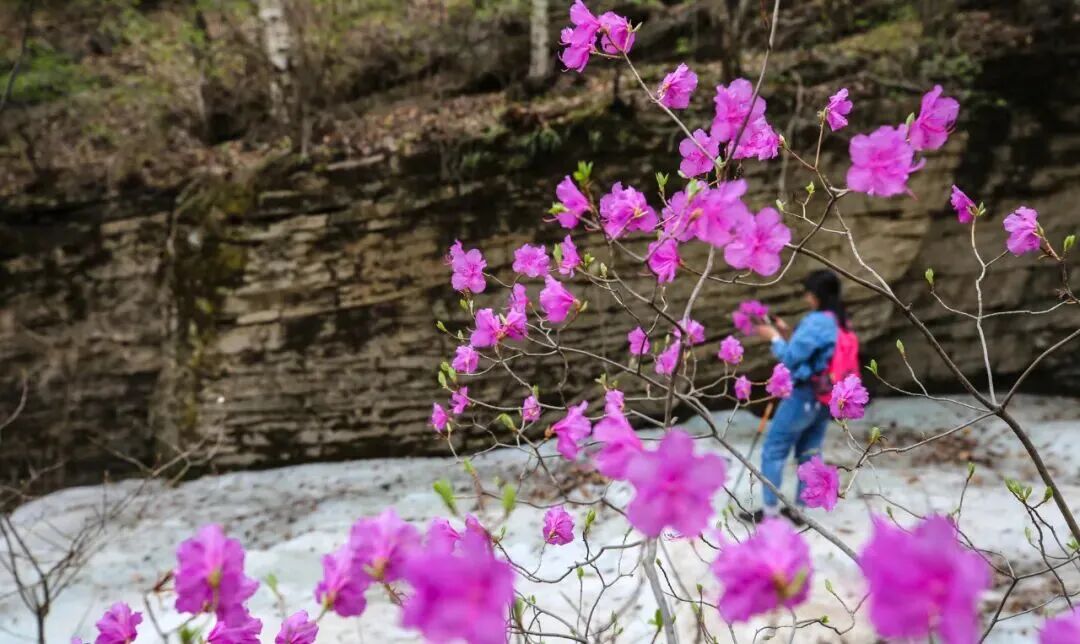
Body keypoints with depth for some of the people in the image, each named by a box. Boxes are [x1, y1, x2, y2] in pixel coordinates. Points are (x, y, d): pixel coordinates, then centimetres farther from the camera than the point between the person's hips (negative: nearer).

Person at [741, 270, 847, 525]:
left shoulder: (816, 322, -19)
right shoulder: (839, 322, 9)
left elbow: (791, 358, -17)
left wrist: (774, 338, -2)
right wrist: (788, 334, 11)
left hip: (804, 396, -9)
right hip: (826, 398, 9)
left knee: (774, 449, 2)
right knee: (809, 453, 14)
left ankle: (769, 510, 5)